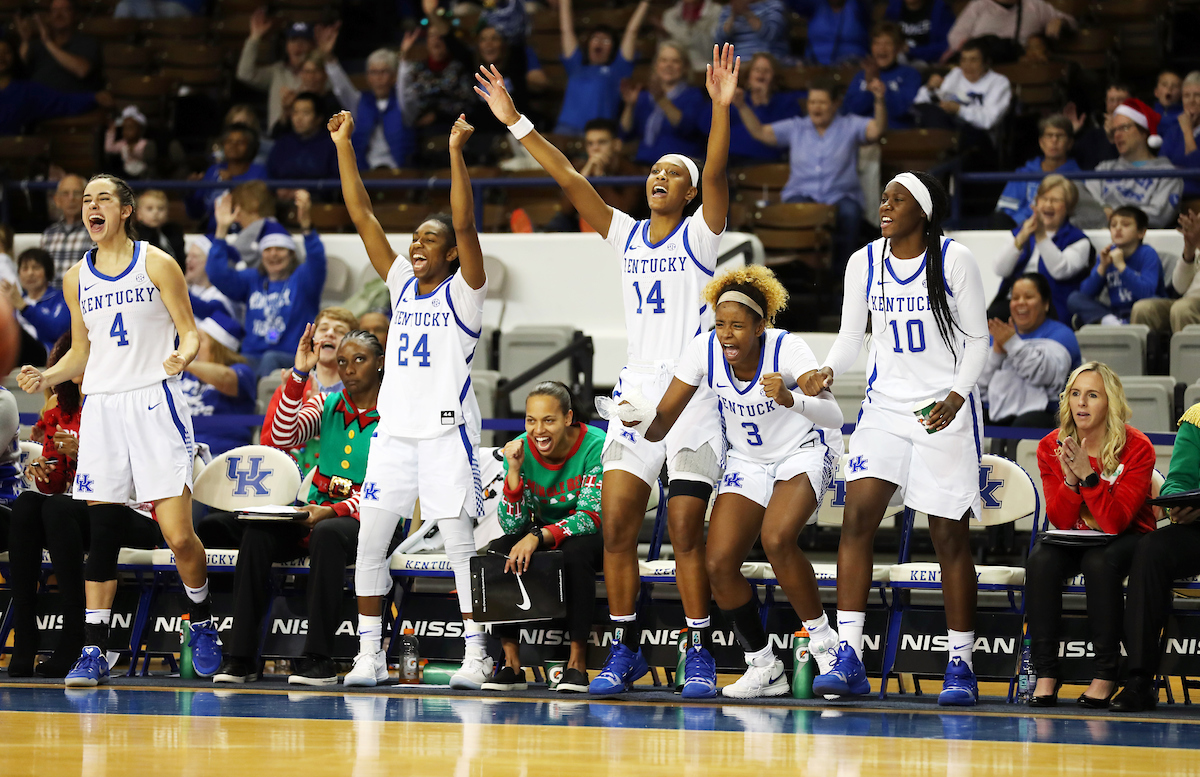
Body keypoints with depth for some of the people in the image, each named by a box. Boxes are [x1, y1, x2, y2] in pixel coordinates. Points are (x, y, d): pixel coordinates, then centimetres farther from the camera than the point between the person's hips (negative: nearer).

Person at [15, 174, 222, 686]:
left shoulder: (156, 265, 1)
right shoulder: (77, 279, 13)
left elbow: (189, 333, 0)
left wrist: (182, 357, -22)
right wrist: (45, 377, 2)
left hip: (153, 401, -4)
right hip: (101, 406, 4)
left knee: (179, 536, -9)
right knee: (101, 535, 0)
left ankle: (201, 621, 15)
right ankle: (94, 650, 3)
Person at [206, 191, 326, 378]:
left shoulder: (302, 279, 6)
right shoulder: (252, 279, 20)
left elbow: (316, 263, -16)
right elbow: (219, 275, 6)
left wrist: (306, 226, -35)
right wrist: (221, 230, -2)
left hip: (292, 358, -3)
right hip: (252, 357, 3)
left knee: (271, 359, -38)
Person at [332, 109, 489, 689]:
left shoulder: (461, 291, 0)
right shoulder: (401, 284, 14)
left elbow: (464, 225, -15)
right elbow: (362, 216, 12)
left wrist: (456, 153, -22)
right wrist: (344, 147, 7)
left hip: (447, 429, -6)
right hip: (394, 428, 6)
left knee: (459, 542, -6)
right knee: (370, 540, 1)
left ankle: (476, 654, -2)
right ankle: (369, 653, 7)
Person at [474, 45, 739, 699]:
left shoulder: (700, 233, 2)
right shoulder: (625, 234, 13)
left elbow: (715, 172, -15)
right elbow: (567, 178, 9)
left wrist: (720, 107, -30)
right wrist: (513, 121, 3)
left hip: (692, 392, -4)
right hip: (636, 389, 4)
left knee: (686, 531, -5)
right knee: (616, 525, -2)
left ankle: (699, 652, 3)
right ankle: (625, 648, 7)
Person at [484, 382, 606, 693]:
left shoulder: (596, 446, -20)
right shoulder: (521, 450, -9)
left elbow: (592, 517, -26)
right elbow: (512, 526, -12)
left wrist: (538, 536, -40)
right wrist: (514, 471, -25)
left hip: (593, 539, -4)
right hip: (542, 536, 4)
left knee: (574, 551, -38)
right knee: (497, 551, -25)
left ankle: (577, 663, -31)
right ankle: (511, 664, -22)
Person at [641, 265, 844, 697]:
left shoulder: (787, 349, -27)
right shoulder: (704, 350, -17)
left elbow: (833, 415, -38)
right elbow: (661, 424, -15)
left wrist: (789, 400, -57)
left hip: (805, 452, -4)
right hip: (748, 462, 4)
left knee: (777, 539, -31)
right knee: (719, 564, -11)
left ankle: (823, 641, -11)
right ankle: (763, 668, 6)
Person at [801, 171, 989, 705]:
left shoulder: (955, 261, -8)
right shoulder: (864, 263, 2)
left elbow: (977, 340, -4)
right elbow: (851, 336, 11)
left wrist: (957, 396, -18)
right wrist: (827, 371, -9)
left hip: (946, 414, -3)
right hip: (886, 406, 3)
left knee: (950, 539, 0)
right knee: (857, 517, -13)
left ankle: (961, 667, 11)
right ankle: (848, 659, -14)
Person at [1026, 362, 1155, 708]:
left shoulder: (1137, 448, -14)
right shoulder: (1051, 447, -4)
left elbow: (1116, 522, -22)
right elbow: (1059, 521, -8)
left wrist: (1088, 475, -33)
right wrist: (1070, 480, -26)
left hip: (1126, 539, -3)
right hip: (1074, 538, 3)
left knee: (1099, 562, -36)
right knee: (1041, 560, -30)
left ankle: (1106, 674, -27)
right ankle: (1045, 673, -26)